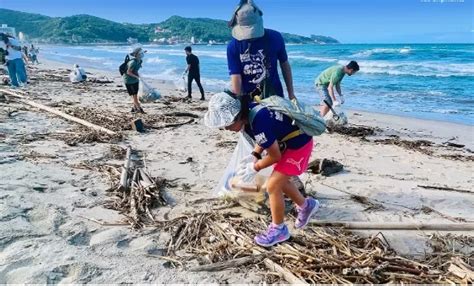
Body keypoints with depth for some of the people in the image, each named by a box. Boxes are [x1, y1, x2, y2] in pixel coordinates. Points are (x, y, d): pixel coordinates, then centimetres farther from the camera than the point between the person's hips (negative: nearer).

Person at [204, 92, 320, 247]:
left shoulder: (258, 122, -34)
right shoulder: (250, 111, -6)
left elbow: (275, 156, -23)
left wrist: (255, 167, -9)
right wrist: (254, 155, -3)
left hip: (299, 144, -9)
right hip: (289, 141, 9)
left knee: (273, 186, -6)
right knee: (280, 180, 21)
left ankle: (278, 229, 13)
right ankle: (306, 206, 42)